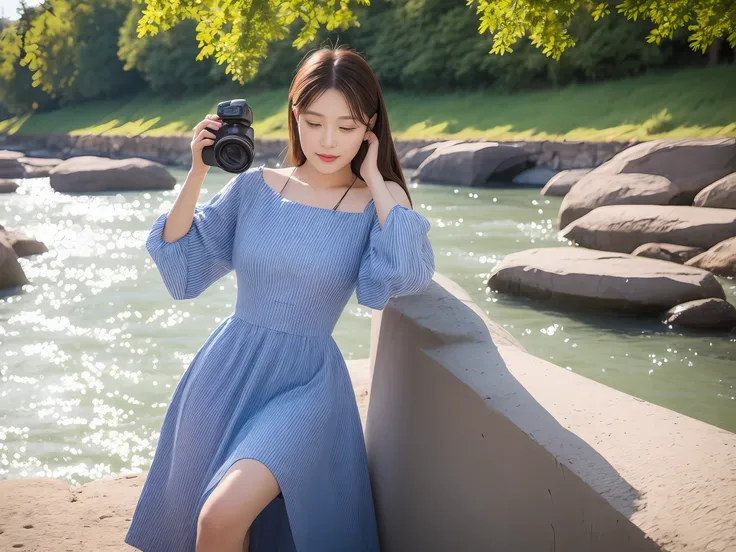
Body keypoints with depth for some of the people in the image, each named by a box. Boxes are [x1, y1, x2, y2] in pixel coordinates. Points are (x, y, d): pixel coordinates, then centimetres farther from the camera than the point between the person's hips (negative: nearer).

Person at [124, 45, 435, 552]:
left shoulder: (376, 204, -2)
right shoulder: (255, 186, 3)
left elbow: (407, 276, -22)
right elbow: (182, 272, 1)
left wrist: (376, 181, -13)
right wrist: (197, 174, -8)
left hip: (303, 383, -3)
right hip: (226, 374, 3)